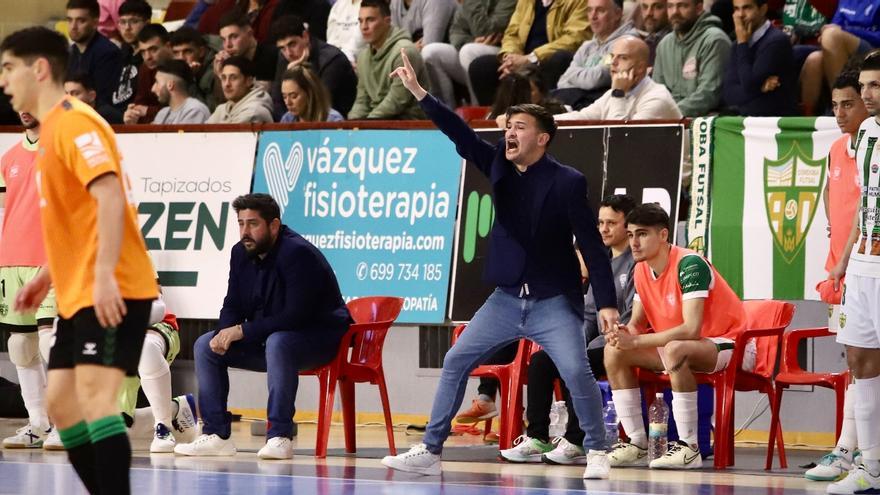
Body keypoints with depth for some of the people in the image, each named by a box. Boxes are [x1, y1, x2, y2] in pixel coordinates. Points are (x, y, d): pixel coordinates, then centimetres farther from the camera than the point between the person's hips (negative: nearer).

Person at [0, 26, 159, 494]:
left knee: (94, 397, -17)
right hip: (79, 293, 10)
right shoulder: (52, 128, 19)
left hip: (109, 293, -10)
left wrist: (104, 274, -31)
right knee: (61, 404, 9)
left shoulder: (74, 122, -11)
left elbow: (110, 196, -23)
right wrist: (46, 277, 22)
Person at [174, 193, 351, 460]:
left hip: (319, 339, -8)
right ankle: (216, 435, -6)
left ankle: (279, 437, -34)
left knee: (278, 343, -39)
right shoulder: (241, 253, 2)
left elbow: (296, 316, -28)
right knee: (205, 345, -4)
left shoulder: (297, 253, -23)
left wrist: (242, 331, -26)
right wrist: (225, 333, -15)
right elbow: (232, 306, 9)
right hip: (264, 339, 8)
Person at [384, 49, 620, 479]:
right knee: (455, 362, 4)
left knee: (576, 371, -19)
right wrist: (418, 93, -17)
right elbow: (461, 135, -7)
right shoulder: (499, 166, 1)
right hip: (506, 299, 5)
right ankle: (430, 451, 10)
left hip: (554, 302, -5)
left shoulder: (567, 183, -13)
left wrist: (606, 303, -18)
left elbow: (592, 245, -13)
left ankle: (597, 453, -2)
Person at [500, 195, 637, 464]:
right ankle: (537, 439, -8)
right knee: (539, 360, -5)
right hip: (597, 344, 9)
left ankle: (576, 442, -23)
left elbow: (632, 318, -18)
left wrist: (591, 348, -18)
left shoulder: (637, 263, -11)